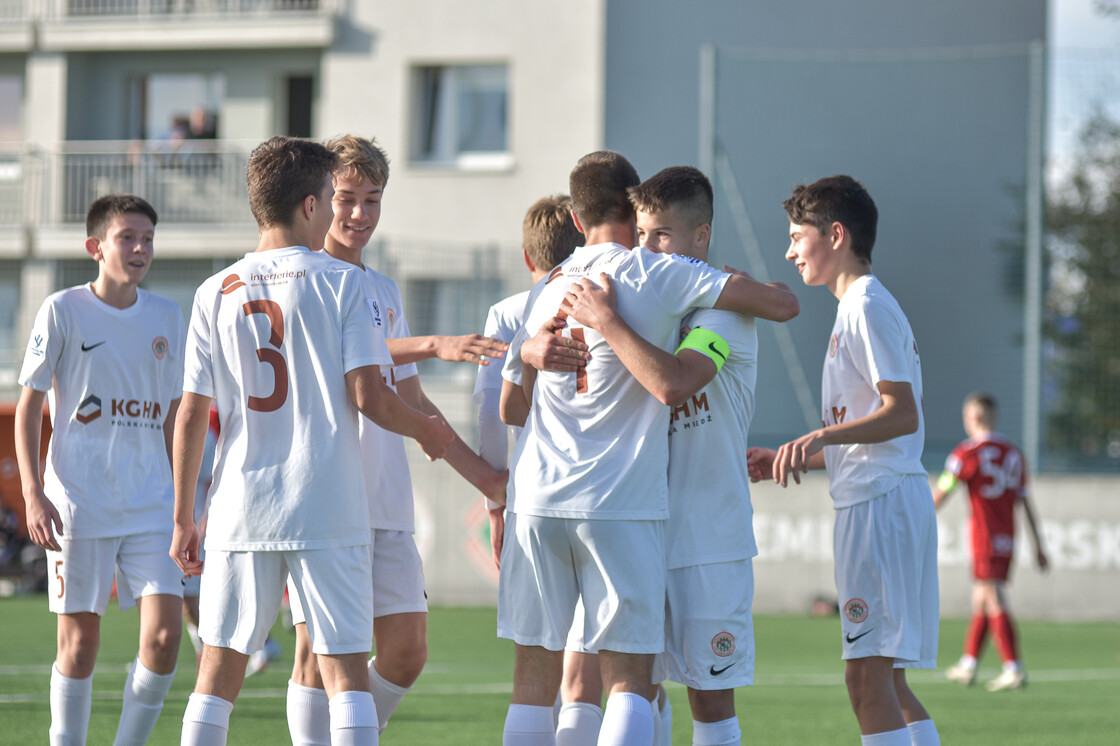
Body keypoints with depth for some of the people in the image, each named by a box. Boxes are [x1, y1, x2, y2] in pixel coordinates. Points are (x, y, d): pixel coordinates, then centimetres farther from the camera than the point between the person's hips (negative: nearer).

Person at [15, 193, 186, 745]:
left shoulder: (166, 318, 9)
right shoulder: (62, 311, -2)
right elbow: (27, 407, 0)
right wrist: (33, 494, -10)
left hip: (151, 507, 3)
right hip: (78, 505, -3)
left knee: (164, 634, -9)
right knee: (79, 641, 0)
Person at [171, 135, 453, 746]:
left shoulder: (217, 293, 6)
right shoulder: (340, 284, -2)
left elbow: (191, 416, 4)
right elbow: (368, 396, -9)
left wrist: (183, 519, 11)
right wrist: (427, 430, 11)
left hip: (241, 509, 3)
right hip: (328, 509, -3)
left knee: (219, 670, 7)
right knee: (346, 668, -1)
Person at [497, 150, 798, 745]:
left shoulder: (549, 287, 14)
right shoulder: (659, 276, -2)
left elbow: (509, 409, 22)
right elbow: (783, 305, -3)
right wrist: (738, 283, 18)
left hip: (539, 498, 4)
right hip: (622, 506, -4)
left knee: (535, 674, 9)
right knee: (628, 679, -3)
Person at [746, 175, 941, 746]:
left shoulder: (867, 308, -9)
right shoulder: (865, 308, 22)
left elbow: (903, 415, -20)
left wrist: (819, 437, -29)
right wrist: (792, 461, 23)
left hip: (880, 501, -11)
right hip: (875, 499, 11)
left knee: (867, 676, -14)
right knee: (884, 680, 10)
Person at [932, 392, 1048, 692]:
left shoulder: (967, 453, -8)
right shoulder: (1014, 453, 10)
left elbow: (939, 495, -5)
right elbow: (1025, 502, 12)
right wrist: (1038, 546, 14)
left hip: (985, 541, -7)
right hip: (1007, 540, 7)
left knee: (995, 604, -9)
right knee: (981, 601, 16)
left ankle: (1014, 669, -17)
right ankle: (968, 665, 23)